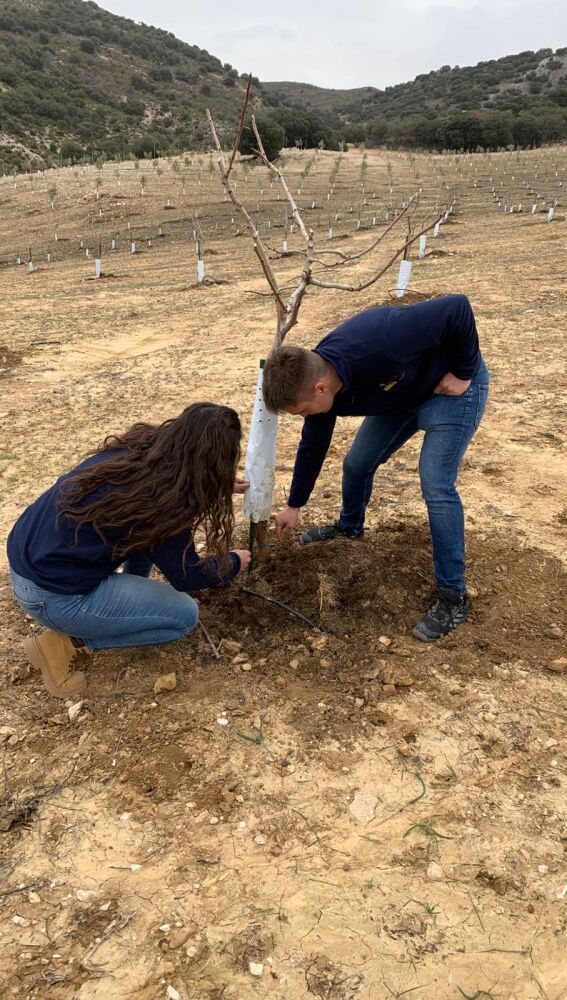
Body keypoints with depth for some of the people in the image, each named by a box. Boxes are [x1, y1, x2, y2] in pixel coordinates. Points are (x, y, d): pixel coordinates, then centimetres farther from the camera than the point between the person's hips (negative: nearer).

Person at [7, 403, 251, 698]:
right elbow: (186, 577, -7)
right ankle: (63, 642, 1)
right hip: (51, 594, -8)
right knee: (185, 615, 0)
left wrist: (219, 486, 26)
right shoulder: (164, 499, -22)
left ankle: (132, 593, 24)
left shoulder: (140, 445, -2)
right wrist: (233, 562, 11)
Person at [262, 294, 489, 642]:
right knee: (357, 463, 10)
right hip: (400, 395, 7)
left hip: (450, 386, -7)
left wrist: (463, 373, -25)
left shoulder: (379, 345, -43)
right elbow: (312, 447, 0)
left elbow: (457, 307, -35)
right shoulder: (314, 381, -17)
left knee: (436, 485, -15)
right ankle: (350, 526, 42)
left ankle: (453, 598, -4)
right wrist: (294, 506, 9)